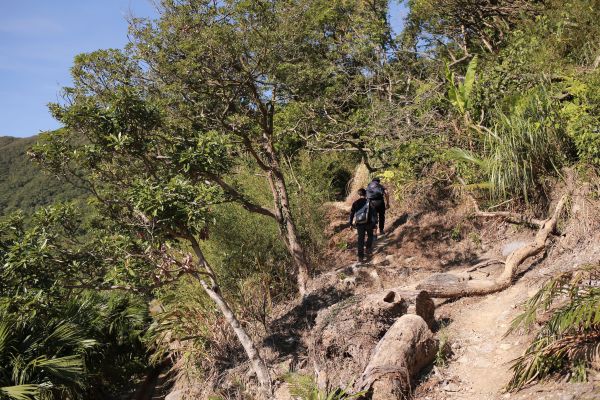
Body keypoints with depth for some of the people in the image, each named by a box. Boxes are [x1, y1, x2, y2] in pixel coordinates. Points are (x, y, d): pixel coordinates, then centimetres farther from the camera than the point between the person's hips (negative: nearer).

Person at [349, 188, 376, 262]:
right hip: (368, 223, -1)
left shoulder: (355, 203, 0)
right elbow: (373, 214, -6)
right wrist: (375, 223, 3)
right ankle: (368, 251, 16)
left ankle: (360, 257, 4)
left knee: (360, 240, 6)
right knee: (370, 236, 24)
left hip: (359, 224, 1)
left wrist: (351, 223, 13)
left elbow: (352, 214, 3)